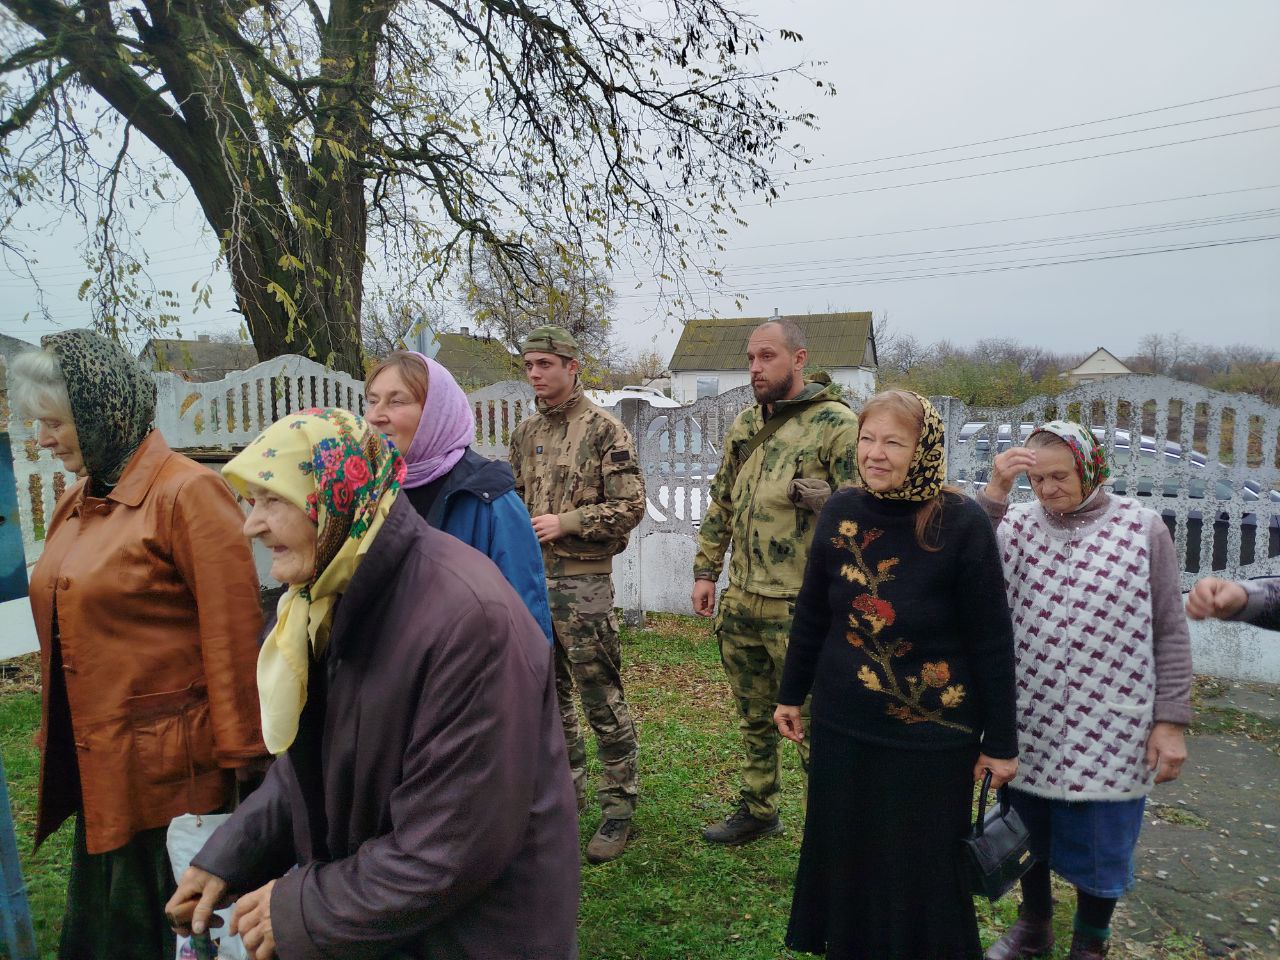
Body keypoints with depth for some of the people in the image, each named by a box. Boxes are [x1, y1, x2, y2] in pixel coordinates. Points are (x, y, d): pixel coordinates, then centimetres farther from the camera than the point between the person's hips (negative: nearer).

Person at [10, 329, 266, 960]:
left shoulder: (186, 493, -16)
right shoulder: (78, 501, 10)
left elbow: (232, 635, -18)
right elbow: (69, 632, 17)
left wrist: (239, 758, -15)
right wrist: (57, 738, 18)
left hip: (167, 770, -8)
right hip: (94, 769, 8)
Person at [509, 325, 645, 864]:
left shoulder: (604, 431, -9)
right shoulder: (526, 433, 11)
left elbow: (630, 506, -12)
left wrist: (565, 522, -17)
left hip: (583, 581, -7)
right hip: (531, 578, 7)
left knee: (601, 699, 0)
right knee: (548, 694, 17)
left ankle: (619, 808, 15)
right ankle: (566, 791, 34)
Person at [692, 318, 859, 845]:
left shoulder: (837, 423, -10)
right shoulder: (745, 424, 11)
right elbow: (721, 504, 16)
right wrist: (706, 570, 14)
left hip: (799, 606, -7)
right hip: (740, 603, 7)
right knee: (753, 719, 21)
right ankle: (757, 811, 39)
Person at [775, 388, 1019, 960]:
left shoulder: (962, 524, -15)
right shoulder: (841, 511, -3)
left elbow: (991, 642, -10)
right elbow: (811, 612, 6)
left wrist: (1001, 741, -5)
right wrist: (791, 693, 12)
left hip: (932, 735, -3)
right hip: (841, 726, 4)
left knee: (925, 871, 13)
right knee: (843, 859, 18)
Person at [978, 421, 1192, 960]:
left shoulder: (1142, 528, -5)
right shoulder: (1017, 523, -1)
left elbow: (1169, 632, -2)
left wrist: (1170, 721, -5)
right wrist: (994, 491, -23)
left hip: (1108, 729, -2)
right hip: (1029, 722, 2)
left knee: (1099, 846, 13)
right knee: (1028, 834, 19)